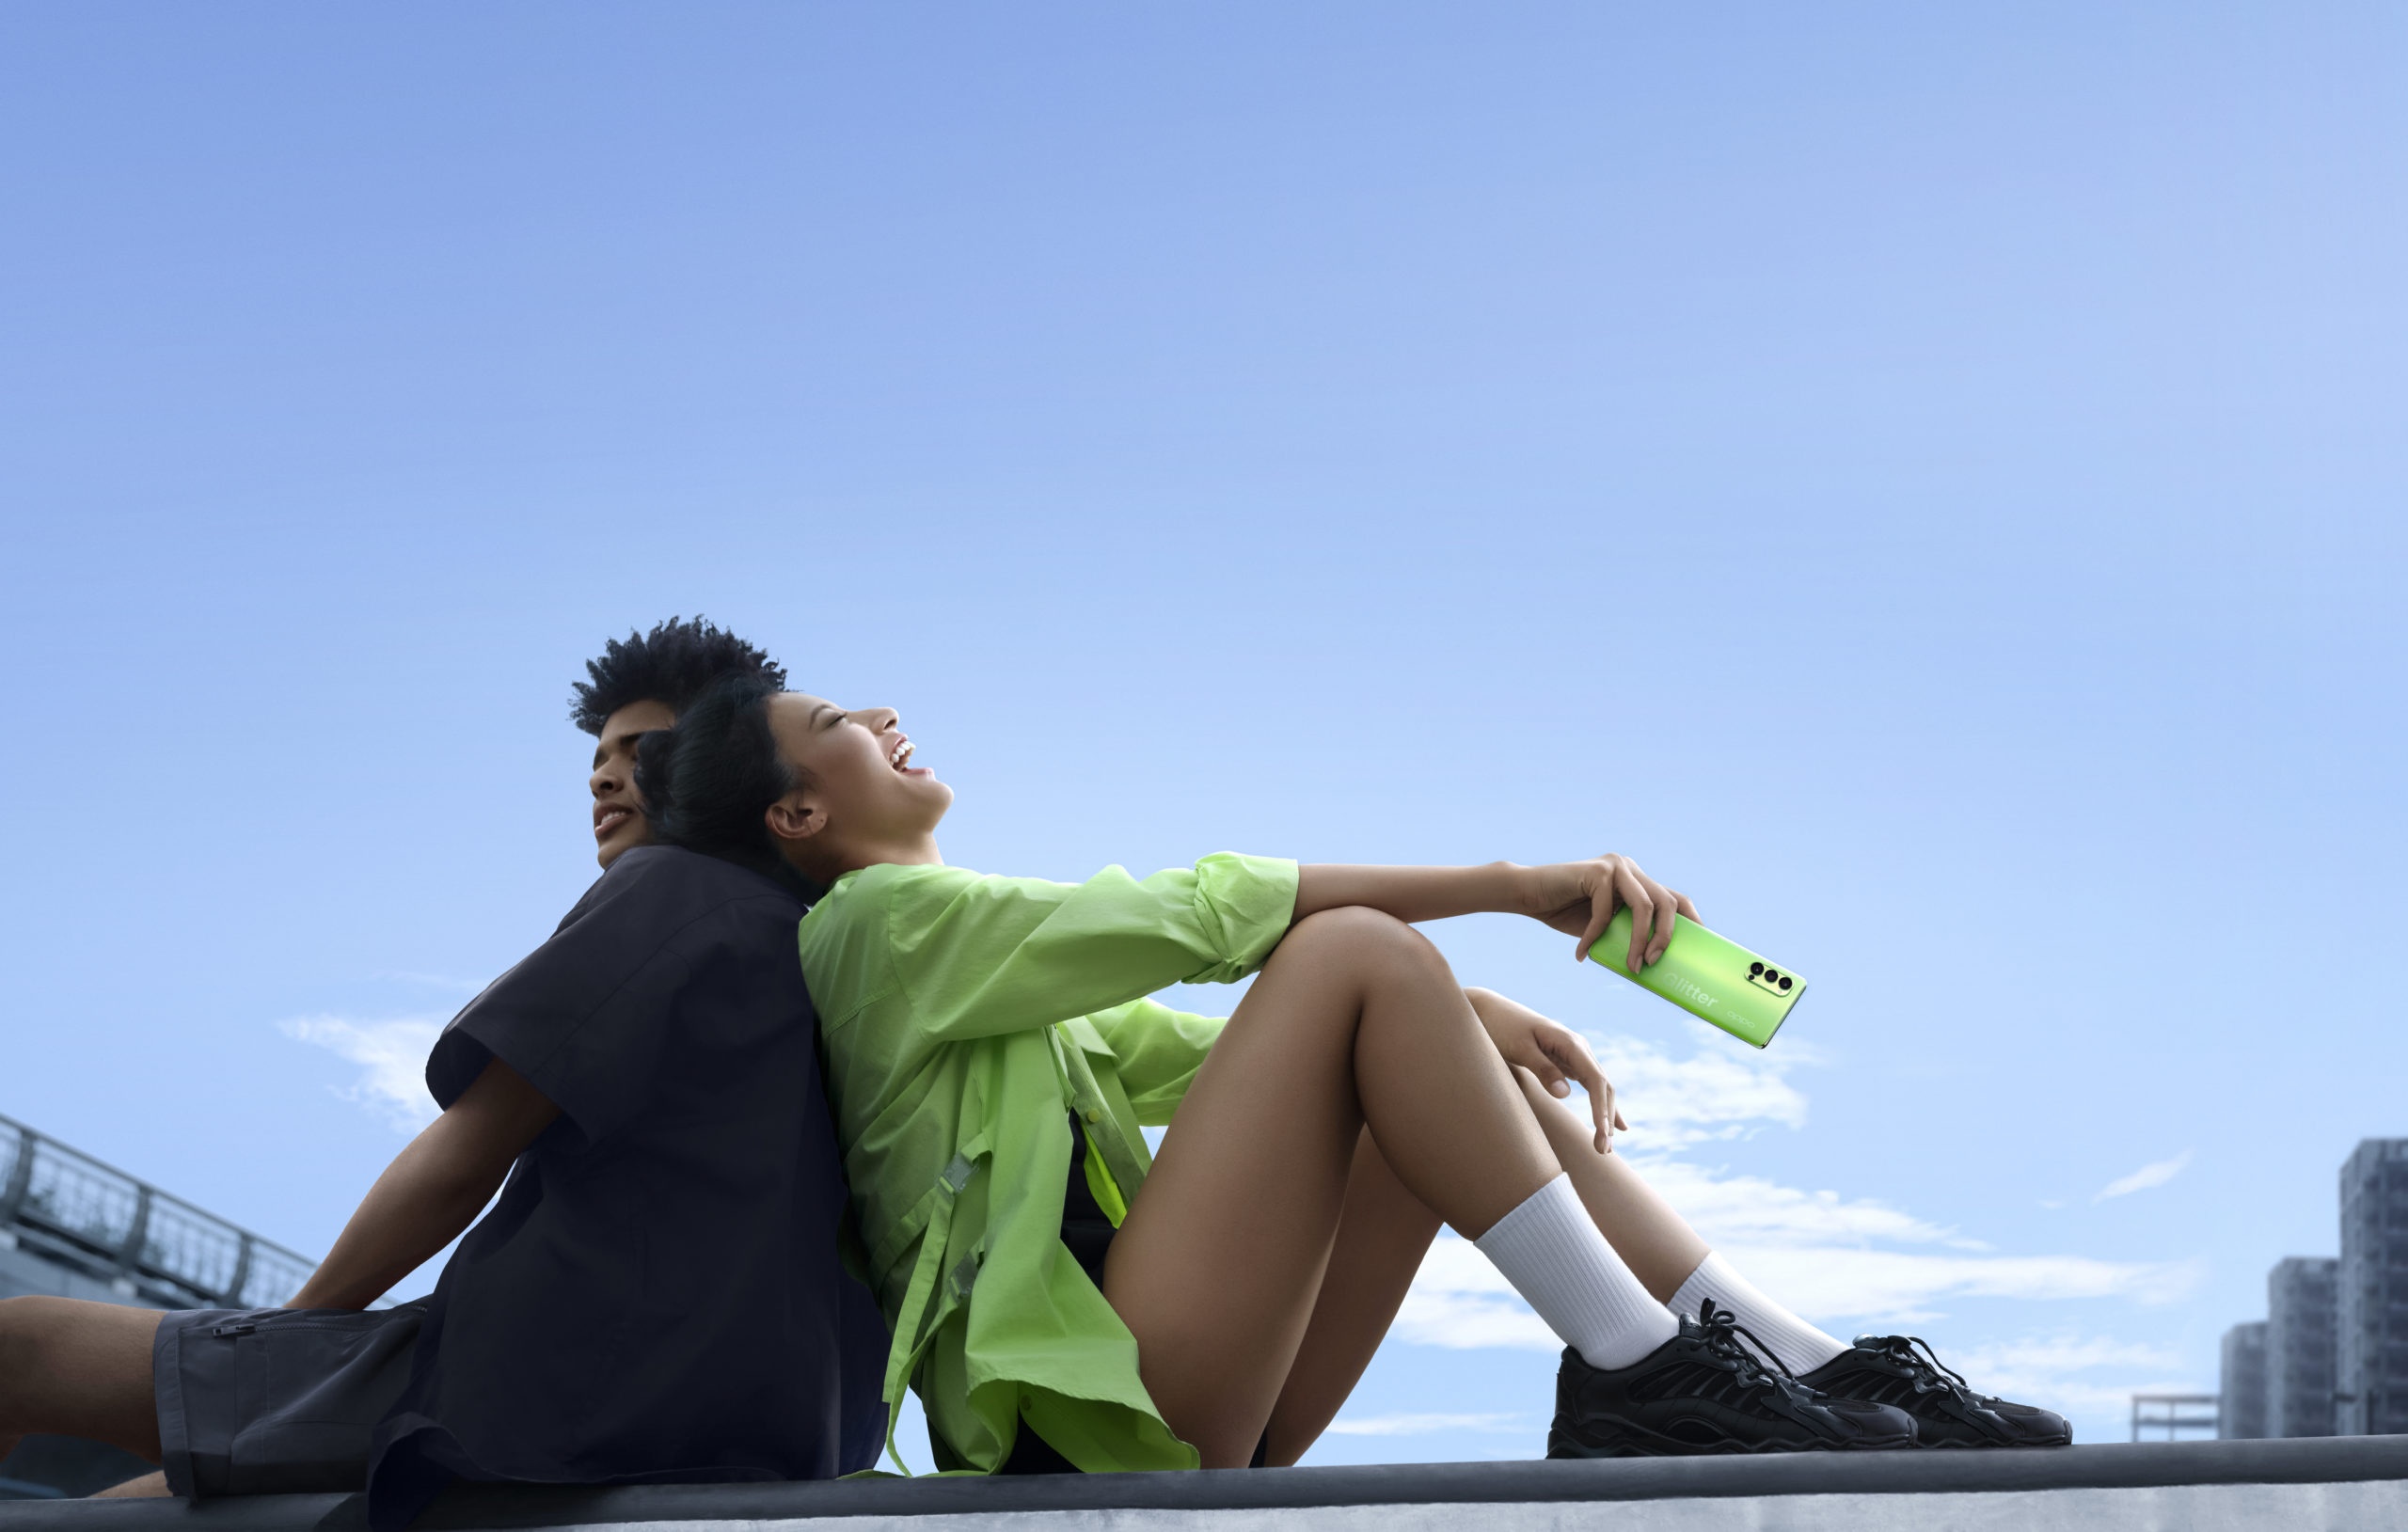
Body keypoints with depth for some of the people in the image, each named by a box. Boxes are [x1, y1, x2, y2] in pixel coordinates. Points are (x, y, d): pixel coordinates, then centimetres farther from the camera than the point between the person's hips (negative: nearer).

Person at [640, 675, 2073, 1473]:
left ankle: (1820, 1370, -3)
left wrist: (1467, 1008, 5)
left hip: (1197, 1417, 9)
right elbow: (1199, 913, -9)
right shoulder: (880, 920, -1)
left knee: (1486, 1067, 6)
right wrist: (1511, 887, -9)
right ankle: (1642, 1378, -20)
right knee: (1356, 950, -17)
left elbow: (1235, 1051, 21)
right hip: (1086, 1405, -9)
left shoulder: (984, 961, 29)